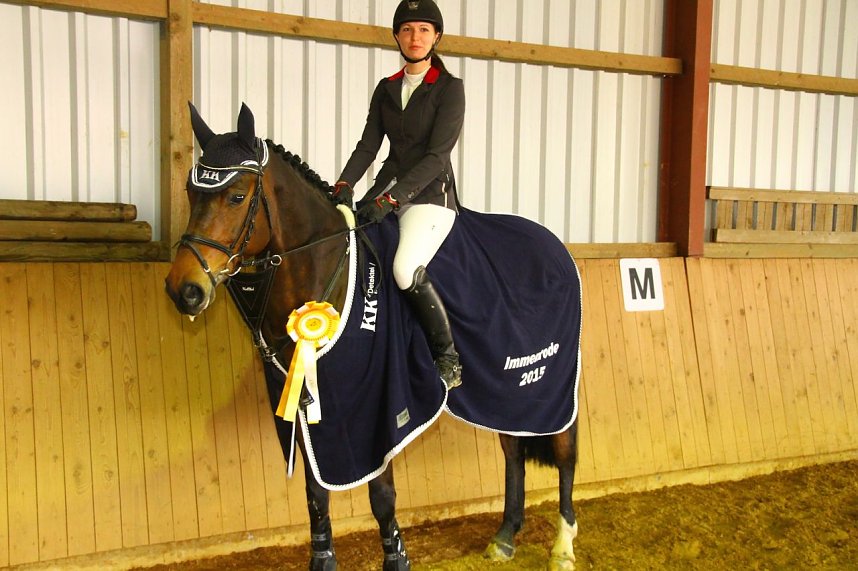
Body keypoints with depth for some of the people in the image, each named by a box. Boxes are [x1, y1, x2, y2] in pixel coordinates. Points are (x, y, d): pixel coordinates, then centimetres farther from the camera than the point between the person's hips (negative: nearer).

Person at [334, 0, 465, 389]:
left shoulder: (449, 88, -3)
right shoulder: (386, 89, 15)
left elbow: (437, 155, -13)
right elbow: (368, 144, 10)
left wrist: (391, 199, -22)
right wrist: (344, 185, -9)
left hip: (430, 194, -6)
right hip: (387, 188, 6)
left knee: (405, 269, -30)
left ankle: (449, 360, -13)